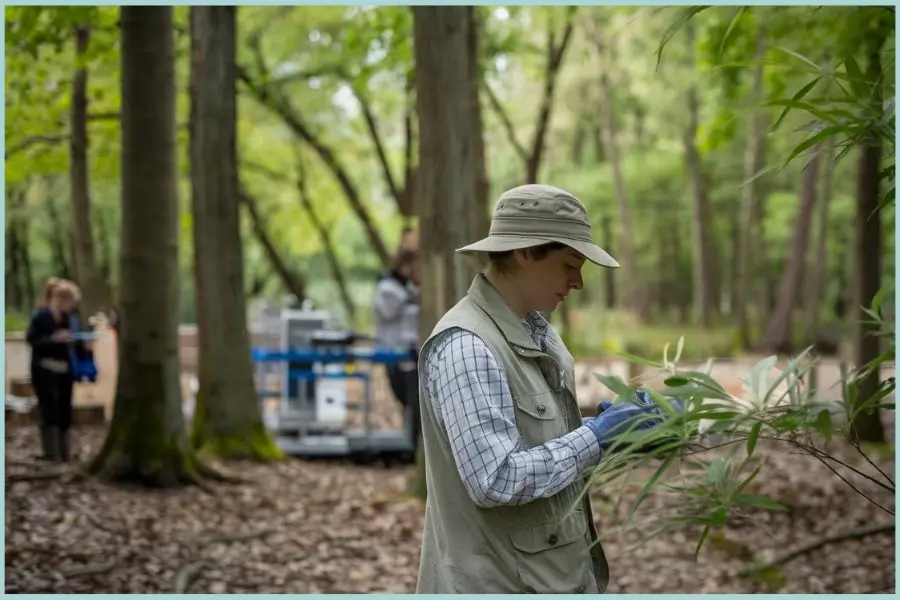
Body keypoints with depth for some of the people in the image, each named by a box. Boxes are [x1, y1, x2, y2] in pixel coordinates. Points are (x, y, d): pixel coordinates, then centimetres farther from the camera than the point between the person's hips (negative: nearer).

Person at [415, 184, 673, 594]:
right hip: (499, 583, -9)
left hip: (553, 574, 9)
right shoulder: (466, 347, -21)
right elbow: (496, 480, -26)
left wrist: (625, 429, 1)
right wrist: (596, 437, -19)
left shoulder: (538, 332, 8)